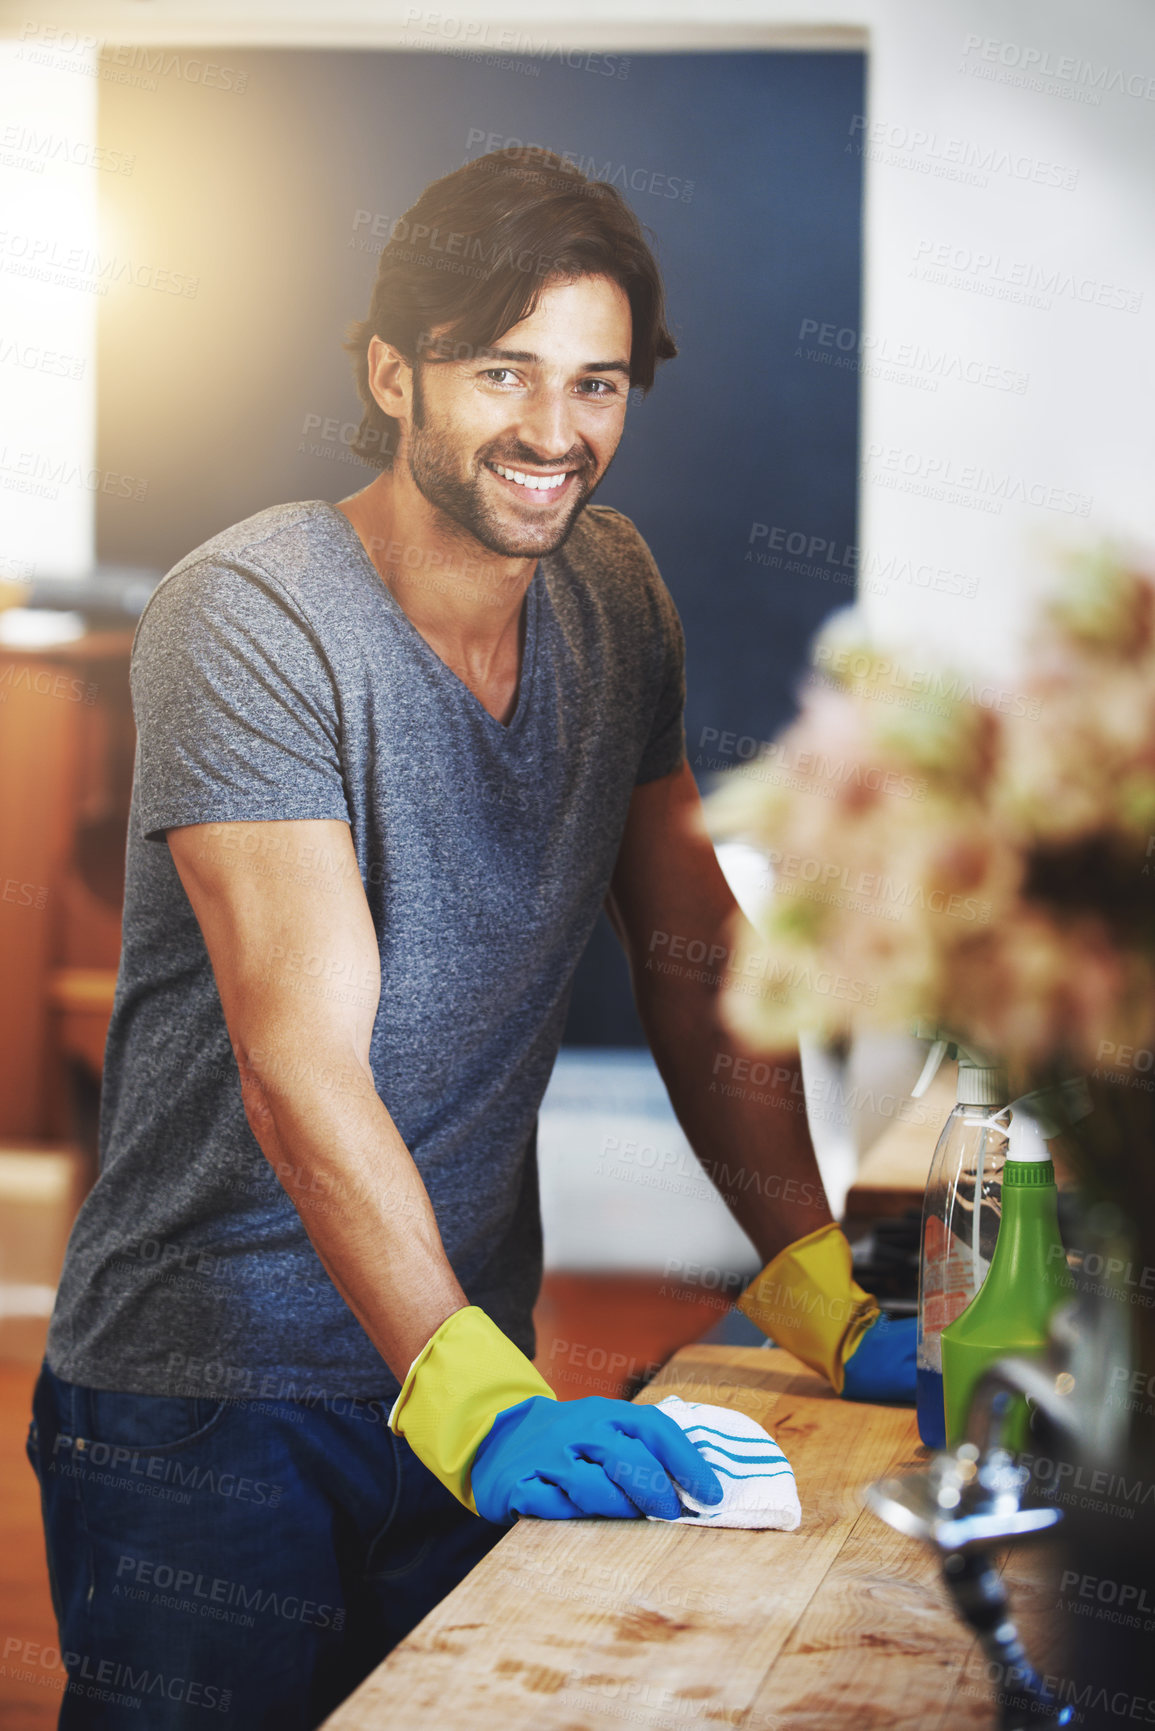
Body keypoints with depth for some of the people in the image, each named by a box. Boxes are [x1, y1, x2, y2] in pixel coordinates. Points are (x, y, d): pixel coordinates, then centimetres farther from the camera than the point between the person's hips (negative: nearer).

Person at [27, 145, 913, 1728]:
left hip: (482, 1369, 6)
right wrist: (477, 1396, -38)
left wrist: (824, 1298, -3)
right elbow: (302, 1065, -26)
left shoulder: (614, 591, 4)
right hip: (207, 1411, -5)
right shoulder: (249, 621, -16)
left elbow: (696, 965, 7)